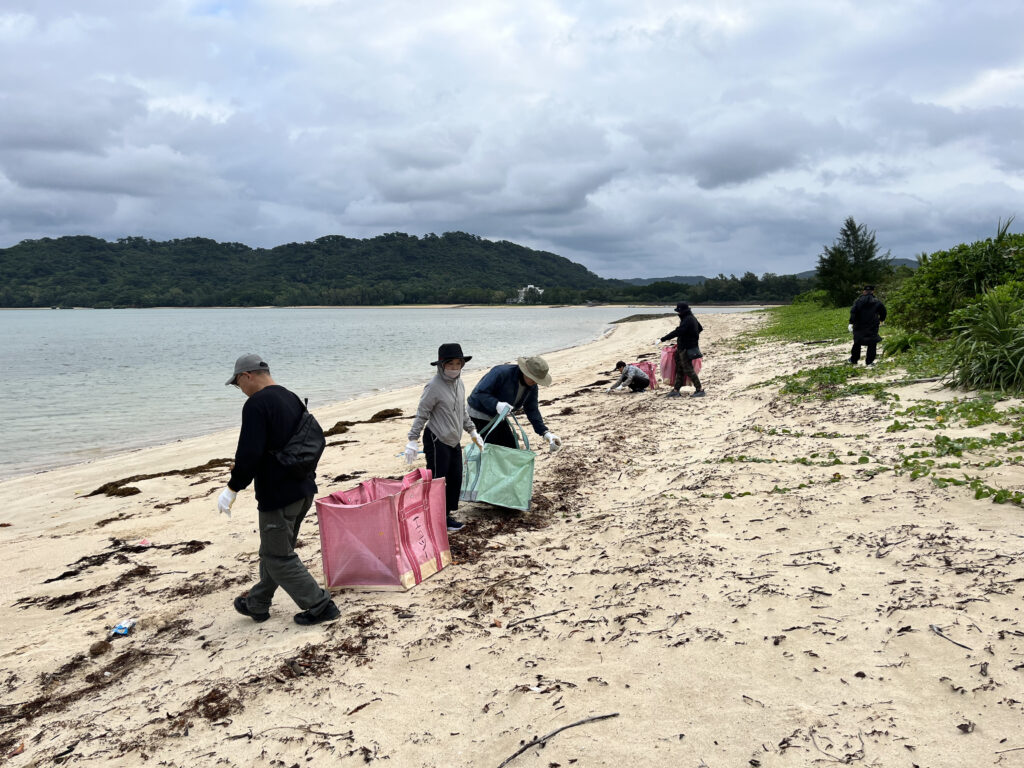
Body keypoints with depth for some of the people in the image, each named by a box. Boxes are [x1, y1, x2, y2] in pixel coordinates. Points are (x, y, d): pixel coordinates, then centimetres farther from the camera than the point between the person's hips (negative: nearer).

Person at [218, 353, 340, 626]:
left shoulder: (256, 404, -17)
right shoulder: (292, 399, 12)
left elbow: (249, 454, -24)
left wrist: (232, 489, -12)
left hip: (277, 495, -10)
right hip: (304, 490, 10)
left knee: (278, 557, 4)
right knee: (275, 550, 21)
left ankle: (320, 605, 6)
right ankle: (257, 603, 36)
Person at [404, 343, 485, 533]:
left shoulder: (459, 383, 8)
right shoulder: (434, 386, -17)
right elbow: (421, 414, -14)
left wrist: (472, 431, 25)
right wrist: (413, 440, -17)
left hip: (454, 440, 8)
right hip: (436, 441, -8)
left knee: (455, 478, 11)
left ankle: (446, 515, 24)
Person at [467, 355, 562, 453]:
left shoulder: (532, 386, -5)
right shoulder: (501, 373, -29)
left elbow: (532, 410, -1)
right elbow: (480, 392, -30)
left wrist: (545, 432, -12)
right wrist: (496, 404, -47)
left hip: (498, 416, 8)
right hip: (480, 414, -8)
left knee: (512, 447, 7)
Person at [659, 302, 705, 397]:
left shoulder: (688, 320, -21)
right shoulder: (692, 318, 12)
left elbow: (677, 332, -29)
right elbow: (700, 328, 27)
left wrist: (662, 339, -28)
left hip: (686, 349, -10)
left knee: (688, 370, -5)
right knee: (679, 369, 12)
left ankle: (699, 390, 0)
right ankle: (676, 390, 16)